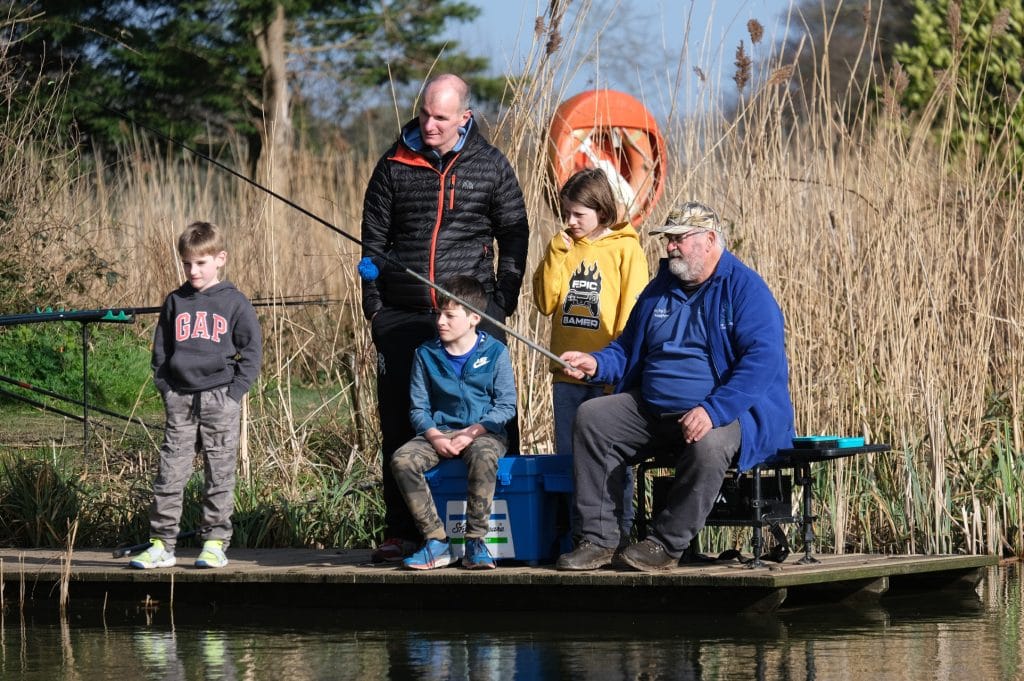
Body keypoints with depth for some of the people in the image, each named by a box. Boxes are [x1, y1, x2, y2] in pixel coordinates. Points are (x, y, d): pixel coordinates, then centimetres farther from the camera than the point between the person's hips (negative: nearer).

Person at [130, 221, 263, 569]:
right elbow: (160, 349, 16)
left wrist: (234, 392, -6)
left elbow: (252, 351, 3)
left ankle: (215, 543, 6)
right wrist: (165, 389, 4)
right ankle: (161, 544, 2)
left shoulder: (234, 303, 2)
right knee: (170, 471, -1)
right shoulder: (175, 302, 10)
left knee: (220, 473, 1)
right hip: (180, 397, 2)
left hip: (220, 398, -2)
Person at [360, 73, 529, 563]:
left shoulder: (490, 165, 4)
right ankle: (401, 534, 10)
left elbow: (513, 234, 10)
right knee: (400, 424, 3)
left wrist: (503, 300, 2)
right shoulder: (395, 165, 5)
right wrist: (374, 303, 3)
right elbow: (374, 237, 10)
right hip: (402, 316, 1)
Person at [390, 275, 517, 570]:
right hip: (439, 432, 3)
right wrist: (434, 436, -13)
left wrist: (472, 433, -17)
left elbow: (506, 405, -3)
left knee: (483, 456, -40)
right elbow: (418, 407, 7)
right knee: (402, 460, -26)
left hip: (483, 432, -3)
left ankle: (475, 542, -30)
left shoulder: (495, 352, 0)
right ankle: (436, 541, -22)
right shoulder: (427, 354, 7)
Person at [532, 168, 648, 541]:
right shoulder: (564, 248, 11)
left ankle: (620, 531, 4)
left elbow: (633, 312, -6)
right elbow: (546, 302, 6)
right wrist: (556, 254, -3)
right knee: (568, 455, 8)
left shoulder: (626, 248, -3)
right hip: (567, 371, 5)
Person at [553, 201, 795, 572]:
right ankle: (599, 540, -15)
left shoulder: (744, 288, -8)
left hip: (729, 412, -7)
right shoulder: (660, 289, 15)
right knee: (592, 417, -11)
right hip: (650, 409, 7)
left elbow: (763, 359, -20)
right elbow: (627, 349, 25)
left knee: (709, 444, -38)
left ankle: (665, 544, -22)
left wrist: (713, 410, -31)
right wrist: (596, 364, 1)